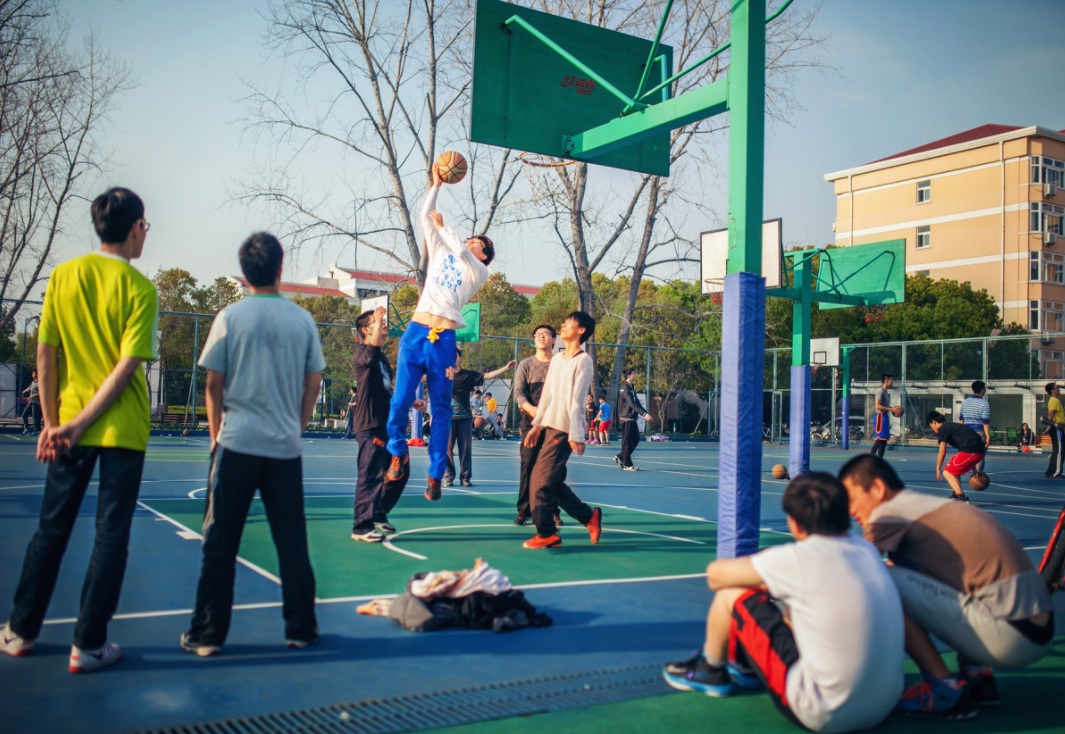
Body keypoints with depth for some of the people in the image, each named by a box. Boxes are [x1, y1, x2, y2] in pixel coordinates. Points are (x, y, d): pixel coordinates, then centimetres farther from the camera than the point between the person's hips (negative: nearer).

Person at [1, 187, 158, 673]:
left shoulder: (64, 274, 2)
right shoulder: (140, 288, -8)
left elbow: (45, 353, 0)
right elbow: (128, 365, -14)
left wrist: (52, 422, 4)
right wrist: (80, 423, -9)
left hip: (69, 427, 4)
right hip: (123, 429, -3)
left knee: (51, 529, 16)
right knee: (111, 536, 5)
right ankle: (88, 646, 10)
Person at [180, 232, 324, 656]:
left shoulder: (230, 317, -3)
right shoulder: (303, 320, 3)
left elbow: (213, 384, 1)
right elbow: (313, 384, 7)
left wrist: (216, 434, 13)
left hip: (237, 444, -2)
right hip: (286, 447, 2)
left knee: (220, 543, 5)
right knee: (292, 541, 9)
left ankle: (207, 635, 10)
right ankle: (300, 629, 16)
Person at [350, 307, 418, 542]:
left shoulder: (383, 358, 21)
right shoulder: (362, 352, -7)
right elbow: (371, 349, -34)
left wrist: (410, 402, 23)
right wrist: (378, 321, -30)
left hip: (390, 425, 9)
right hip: (371, 426, -9)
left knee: (400, 472, 15)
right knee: (370, 476, -9)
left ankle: (379, 516, 30)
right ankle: (361, 527, -3)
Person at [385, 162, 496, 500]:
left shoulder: (479, 271, 12)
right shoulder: (441, 254, 22)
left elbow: (459, 251, -7)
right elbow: (426, 215, 18)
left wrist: (443, 226, 8)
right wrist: (437, 183, 16)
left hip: (443, 339, -2)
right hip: (416, 331, 2)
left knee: (441, 409, 2)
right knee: (401, 399, -9)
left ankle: (435, 475, 8)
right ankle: (398, 452, 17)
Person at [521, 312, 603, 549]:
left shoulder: (583, 361, -6)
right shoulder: (556, 360, 17)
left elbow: (576, 400, -14)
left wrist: (576, 435, -16)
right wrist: (536, 425, 17)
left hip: (564, 431, -8)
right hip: (547, 427, 8)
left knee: (540, 481, -10)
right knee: (555, 483, 10)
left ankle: (546, 534, -2)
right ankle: (590, 516, 23)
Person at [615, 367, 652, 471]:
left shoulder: (631, 388, 17)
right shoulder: (624, 388, -14)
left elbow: (637, 403, 19)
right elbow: (632, 404, -22)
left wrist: (646, 413, 9)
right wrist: (644, 414, -28)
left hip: (632, 418, 10)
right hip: (626, 418, -10)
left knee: (635, 440, 12)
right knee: (627, 442, -5)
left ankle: (619, 458, 20)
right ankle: (627, 464, 1)